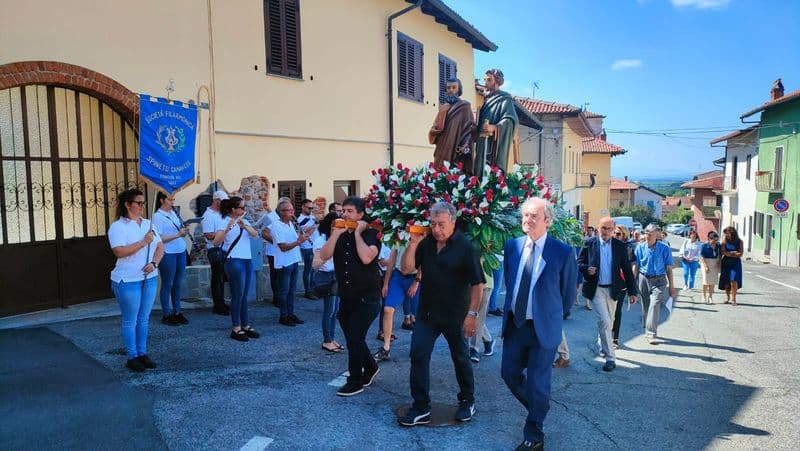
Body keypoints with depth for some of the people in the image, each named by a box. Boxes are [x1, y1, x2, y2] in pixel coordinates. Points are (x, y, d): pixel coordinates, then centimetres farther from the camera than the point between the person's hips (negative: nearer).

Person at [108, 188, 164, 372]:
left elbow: (160, 246, 9)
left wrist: (154, 263, -7)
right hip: (128, 281, -6)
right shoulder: (118, 226, -9)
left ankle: (142, 353, 25)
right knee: (130, 321, 4)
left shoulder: (147, 224, 10)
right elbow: (119, 251, -22)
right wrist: (144, 242, -22)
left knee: (143, 319, 14)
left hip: (149, 279, 6)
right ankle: (132, 357, 15)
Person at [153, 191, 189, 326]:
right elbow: (159, 238, -16)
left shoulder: (174, 213, 12)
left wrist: (185, 232, -2)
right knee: (167, 285, 3)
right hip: (168, 254, -7)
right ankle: (166, 315, 13)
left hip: (181, 252, 7)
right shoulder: (158, 216, -9)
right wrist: (178, 234, -20)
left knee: (178, 284, 12)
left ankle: (177, 312, 22)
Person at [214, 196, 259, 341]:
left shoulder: (245, 221, 13)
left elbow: (255, 234, -4)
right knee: (237, 295, -2)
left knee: (244, 295, 12)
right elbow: (216, 242, -19)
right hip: (234, 261, -7)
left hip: (248, 260, 7)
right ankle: (236, 329, 7)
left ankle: (246, 325, 20)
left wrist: (244, 226, -21)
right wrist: (228, 228, -31)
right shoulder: (224, 222, -7)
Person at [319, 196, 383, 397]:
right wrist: (336, 234, -15)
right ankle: (370, 367, 38)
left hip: (367, 297, -6)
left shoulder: (370, 233, -9)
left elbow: (366, 258, -26)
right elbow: (324, 255, -6)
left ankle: (355, 381, 9)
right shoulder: (338, 233, 7)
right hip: (346, 296, 6)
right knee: (353, 338, 16)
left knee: (355, 339, -7)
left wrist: (358, 233, -18)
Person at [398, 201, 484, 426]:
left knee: (460, 358, 13)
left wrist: (472, 314, -17)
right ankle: (421, 407, 9)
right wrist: (413, 243, -12)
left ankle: (467, 401, 34)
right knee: (418, 355, -1)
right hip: (427, 312, 4)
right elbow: (407, 269, 0)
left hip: (455, 315, -4)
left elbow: (477, 283, -13)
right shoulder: (426, 242, 1)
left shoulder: (465, 247, -13)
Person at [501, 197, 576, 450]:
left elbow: (568, 293, -1)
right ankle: (538, 409, 40)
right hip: (514, 324, 5)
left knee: (537, 383, 4)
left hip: (543, 327, -4)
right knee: (509, 373, 13)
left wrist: (553, 316, 9)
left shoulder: (563, 252, -12)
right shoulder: (512, 246, 1)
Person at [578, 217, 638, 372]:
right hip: (596, 289, -2)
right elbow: (579, 262, 5)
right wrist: (586, 269, -18)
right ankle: (610, 357, -4)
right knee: (604, 321, -11)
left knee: (608, 322, 14)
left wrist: (632, 291, 2)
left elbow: (627, 270, 4)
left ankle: (603, 346, 39)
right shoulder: (589, 243, -1)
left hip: (613, 289, 3)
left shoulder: (620, 246, 2)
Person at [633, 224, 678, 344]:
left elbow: (669, 268, 0)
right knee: (645, 306, 12)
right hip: (644, 279, 2)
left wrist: (671, 286, 1)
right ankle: (647, 331, 30)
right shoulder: (640, 247, -1)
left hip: (659, 280, -2)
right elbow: (635, 266, 3)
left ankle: (651, 334, -13)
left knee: (655, 305, -15)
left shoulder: (664, 248, -5)